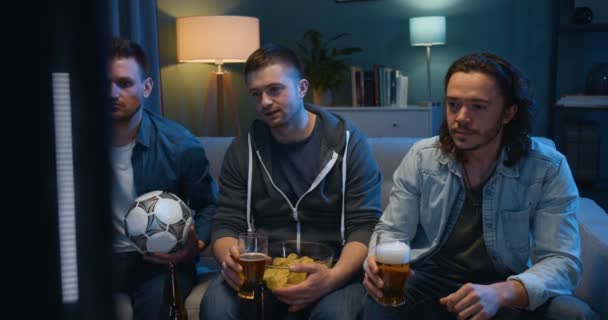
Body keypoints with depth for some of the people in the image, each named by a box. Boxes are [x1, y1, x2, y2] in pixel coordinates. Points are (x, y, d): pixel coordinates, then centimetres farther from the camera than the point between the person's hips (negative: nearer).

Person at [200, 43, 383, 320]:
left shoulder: (349, 143, -4)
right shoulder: (242, 150, 5)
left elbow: (365, 225, -8)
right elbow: (227, 224, 2)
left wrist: (334, 276, -28)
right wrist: (229, 258, -22)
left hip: (330, 266, -2)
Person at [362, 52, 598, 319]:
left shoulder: (549, 169, -12)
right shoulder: (420, 158, -5)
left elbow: (562, 259, -17)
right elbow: (391, 231, -2)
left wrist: (501, 293, -37)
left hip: (506, 288, 2)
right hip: (429, 280, -1)